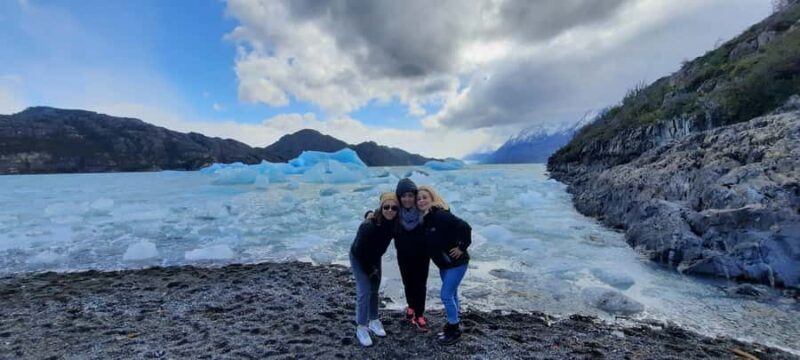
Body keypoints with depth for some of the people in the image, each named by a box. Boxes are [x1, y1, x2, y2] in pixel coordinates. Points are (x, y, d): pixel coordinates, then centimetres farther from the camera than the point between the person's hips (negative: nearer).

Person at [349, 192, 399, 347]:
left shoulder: (394, 223, -22)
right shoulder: (368, 226, -37)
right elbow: (358, 250, -26)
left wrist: (374, 266, 0)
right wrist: (370, 270, -15)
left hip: (374, 258, 5)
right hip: (359, 258, -5)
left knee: (374, 290, 15)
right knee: (364, 292, -7)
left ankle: (373, 321, 31)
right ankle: (361, 327, 8)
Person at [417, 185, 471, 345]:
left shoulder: (441, 215, -24)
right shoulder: (425, 219, 2)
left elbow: (465, 227, -28)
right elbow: (429, 242, 15)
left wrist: (462, 247, -21)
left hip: (456, 262, -8)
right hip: (444, 263, 8)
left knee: (446, 295, -2)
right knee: (451, 294, 20)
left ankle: (454, 329, 17)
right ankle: (453, 324, 37)